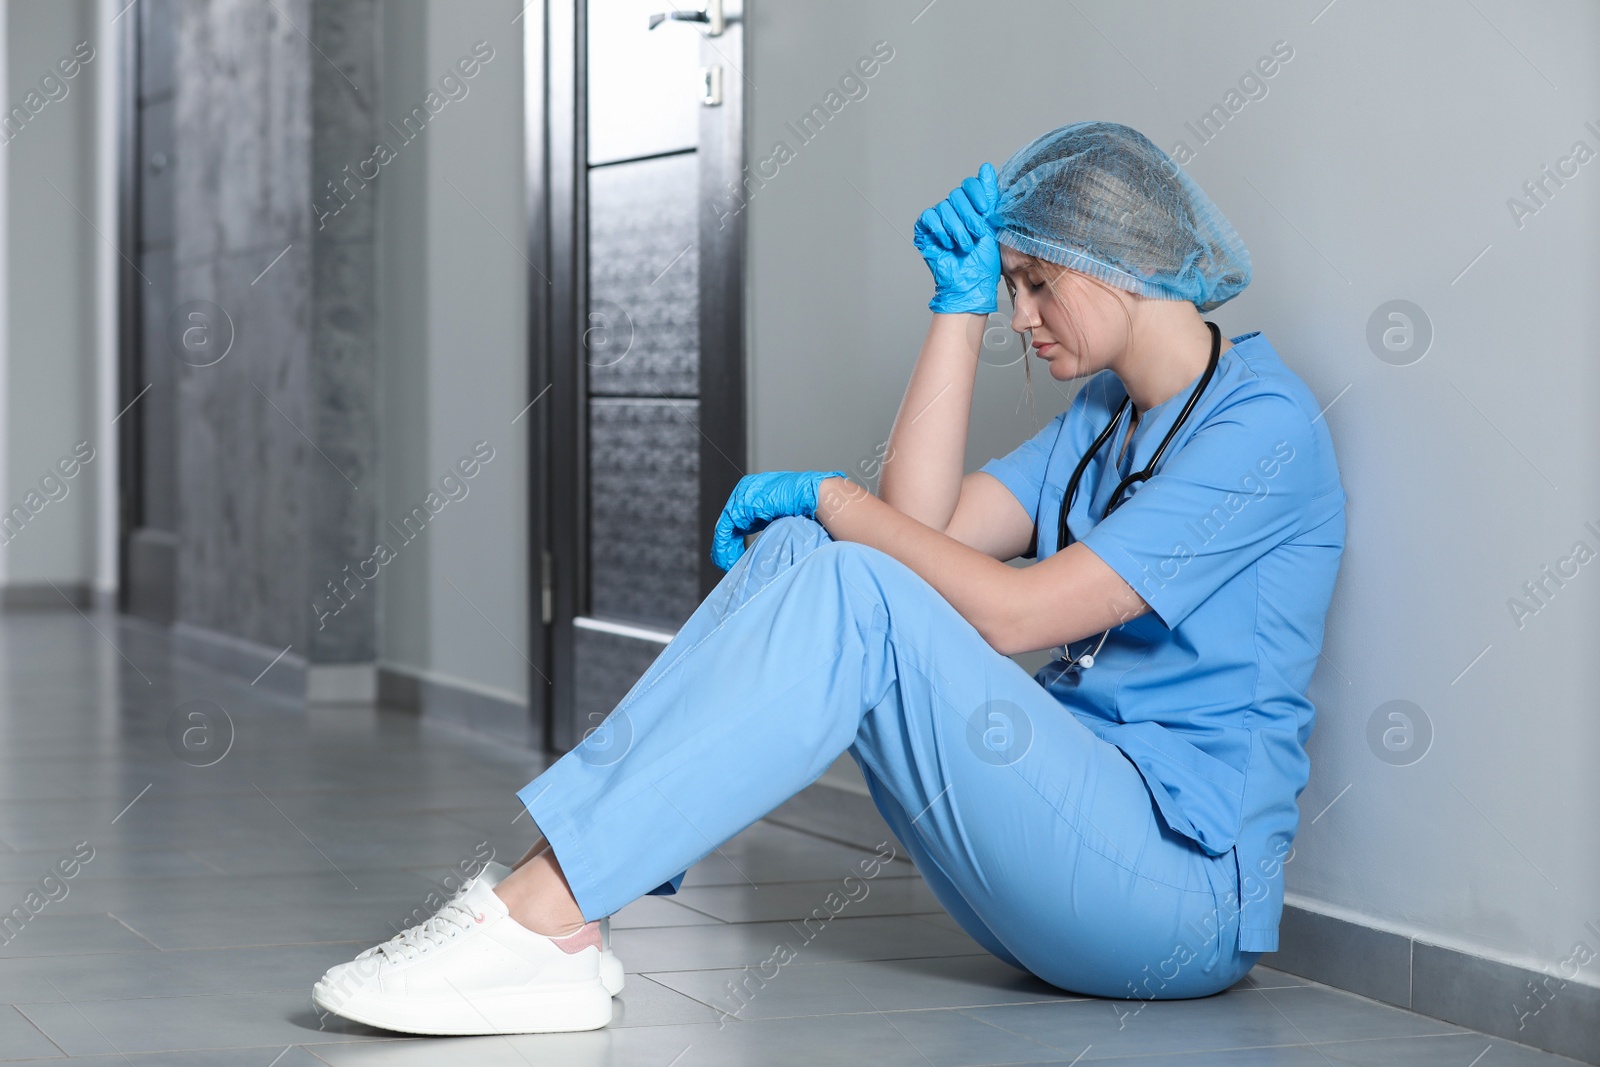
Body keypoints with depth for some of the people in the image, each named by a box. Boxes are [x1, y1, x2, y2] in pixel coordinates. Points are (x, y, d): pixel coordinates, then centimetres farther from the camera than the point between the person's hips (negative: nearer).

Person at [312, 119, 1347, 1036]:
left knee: (850, 597, -24)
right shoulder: (1107, 417, 20)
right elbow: (926, 525, 5)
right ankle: (557, 914, -19)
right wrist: (961, 303, 5)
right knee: (797, 556, -7)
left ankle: (546, 912, -29)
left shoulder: (1264, 423, -9)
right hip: (1067, 837, 8)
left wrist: (829, 496, -6)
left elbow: (1009, 613, -17)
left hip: (1184, 889, -8)